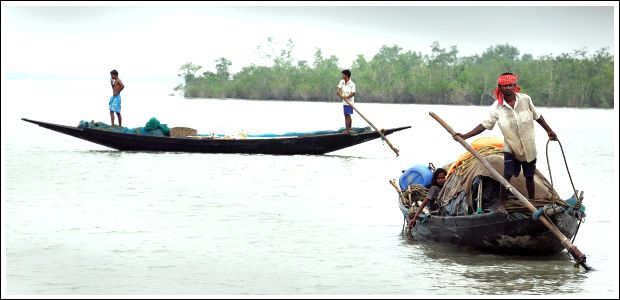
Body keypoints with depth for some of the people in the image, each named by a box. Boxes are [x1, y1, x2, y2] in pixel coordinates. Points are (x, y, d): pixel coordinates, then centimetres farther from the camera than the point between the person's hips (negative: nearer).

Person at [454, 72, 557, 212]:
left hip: (529, 148, 1)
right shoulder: (497, 107, -10)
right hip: (511, 149, -1)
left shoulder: (525, 99, -8)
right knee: (507, 175, -11)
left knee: (529, 177, 10)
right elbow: (485, 125, -12)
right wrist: (464, 136, -21)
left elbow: (537, 116, 6)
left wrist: (549, 131, 12)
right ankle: (502, 204, -1)